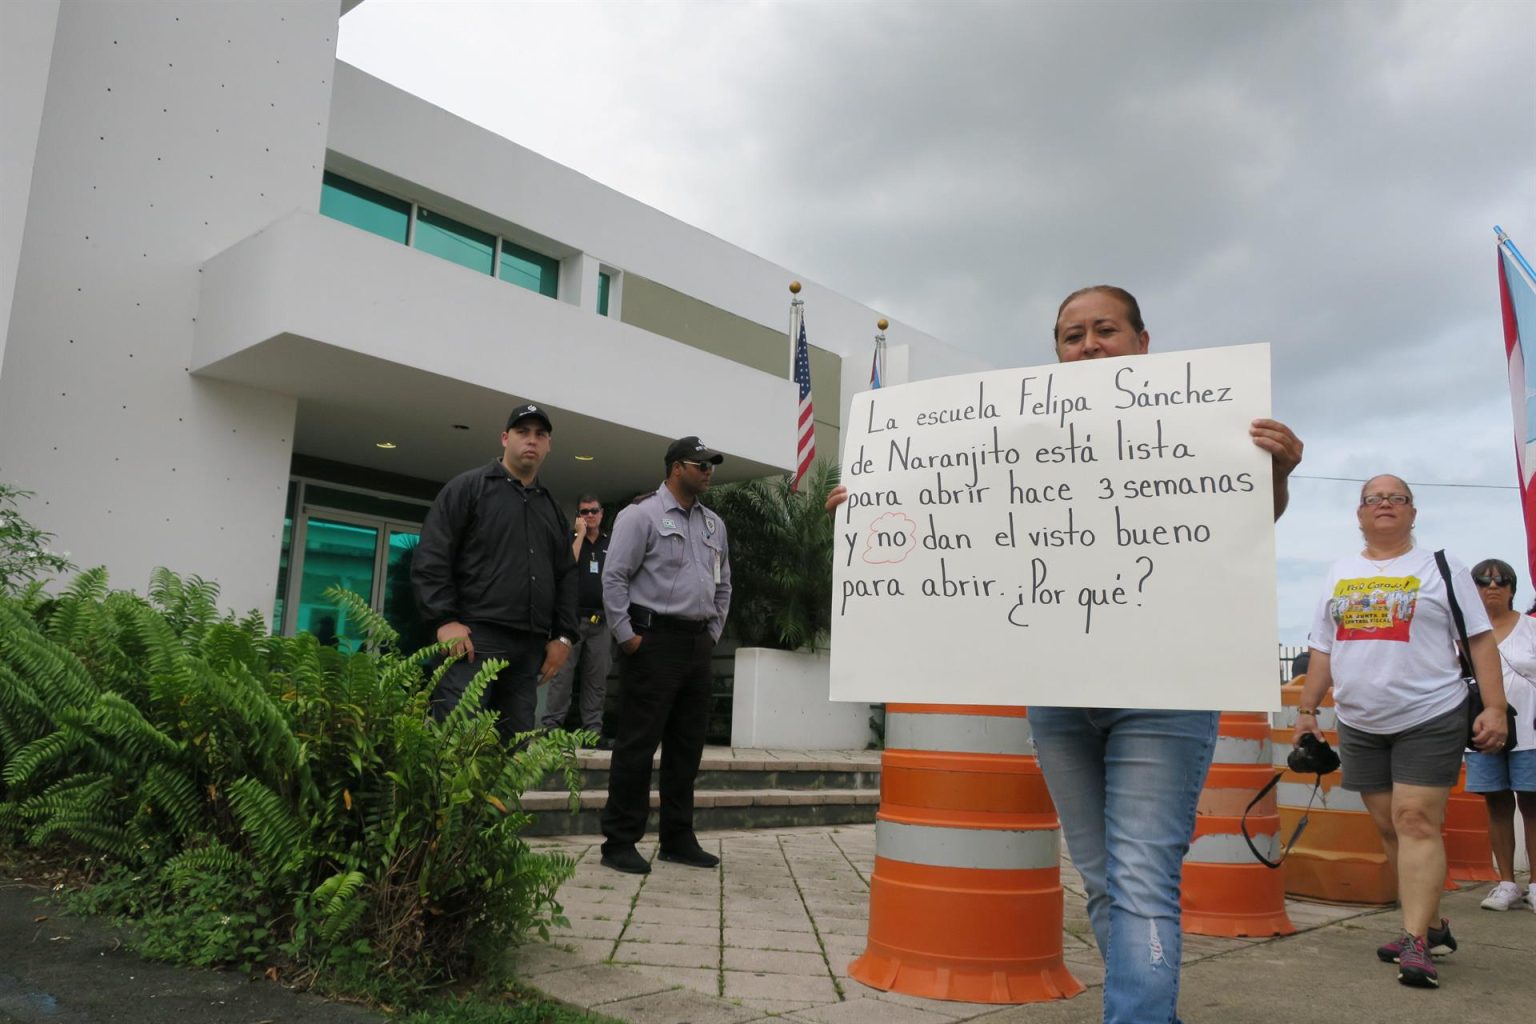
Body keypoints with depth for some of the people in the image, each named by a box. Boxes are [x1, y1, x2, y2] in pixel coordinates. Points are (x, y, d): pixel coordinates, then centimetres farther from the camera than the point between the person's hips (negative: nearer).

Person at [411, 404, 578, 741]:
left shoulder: (551, 507, 22)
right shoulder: (467, 487, 4)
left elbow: (566, 576, 21)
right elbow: (430, 557, -4)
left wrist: (563, 635, 10)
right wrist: (445, 620, -13)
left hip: (531, 648, 6)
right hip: (474, 637, -6)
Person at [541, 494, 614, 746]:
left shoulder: (611, 545, 15)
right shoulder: (569, 540, 7)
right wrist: (580, 534, -7)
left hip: (601, 621, 3)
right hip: (572, 618, -3)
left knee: (597, 680, 3)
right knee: (562, 676, -5)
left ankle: (593, 732, 7)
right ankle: (551, 728, -1)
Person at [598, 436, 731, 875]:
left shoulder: (714, 525, 15)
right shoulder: (642, 516, -6)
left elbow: (723, 585, 21)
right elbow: (614, 577, -10)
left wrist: (712, 633, 13)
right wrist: (626, 636, -13)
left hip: (697, 643, 7)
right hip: (654, 640, -7)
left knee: (687, 746, 10)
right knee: (638, 743, -4)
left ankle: (678, 839, 20)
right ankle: (619, 842, 4)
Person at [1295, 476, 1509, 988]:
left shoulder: (1441, 567, 2)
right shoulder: (1339, 574, 13)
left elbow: (1479, 641, -2)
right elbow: (1322, 650, 15)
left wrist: (1494, 708, -12)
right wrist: (1306, 710, 10)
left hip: (1430, 719, -4)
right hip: (1360, 725, 5)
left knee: (1417, 823, -11)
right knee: (1390, 829, 8)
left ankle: (1416, 942, -9)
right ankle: (1432, 925, 21)